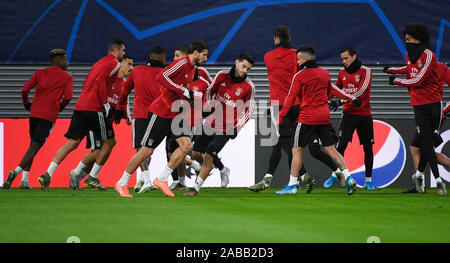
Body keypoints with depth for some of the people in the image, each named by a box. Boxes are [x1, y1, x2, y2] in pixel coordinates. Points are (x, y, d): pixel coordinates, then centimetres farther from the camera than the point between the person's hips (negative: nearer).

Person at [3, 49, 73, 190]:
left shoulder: (40, 73, 15)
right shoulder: (67, 78, 6)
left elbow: (25, 89, 4)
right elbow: (67, 97, -8)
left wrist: (26, 104, 19)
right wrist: (59, 108, 11)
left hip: (34, 113, 4)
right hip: (49, 115, -4)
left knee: (33, 145, 16)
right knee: (34, 147, -7)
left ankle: (25, 179, 10)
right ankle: (17, 171, -27)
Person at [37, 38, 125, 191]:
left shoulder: (99, 63, 26)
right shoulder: (113, 63, -3)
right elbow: (100, 80, -19)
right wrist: (105, 103, -15)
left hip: (80, 107, 8)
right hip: (95, 108, -8)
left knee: (72, 143, 2)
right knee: (109, 141, 6)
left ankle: (47, 175, -10)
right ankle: (92, 177, 6)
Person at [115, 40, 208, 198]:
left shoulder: (190, 68, 14)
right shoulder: (182, 63, -14)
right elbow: (161, 77, -27)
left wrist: (194, 96, 11)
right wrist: (184, 91, -27)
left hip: (175, 115, 8)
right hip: (160, 113, -8)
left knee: (187, 145, -11)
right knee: (147, 150, -4)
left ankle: (162, 179, -1)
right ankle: (122, 184, 11)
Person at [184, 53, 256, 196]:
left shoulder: (249, 86, -8)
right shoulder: (222, 75, -2)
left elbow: (249, 109, 2)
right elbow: (210, 91, 14)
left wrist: (237, 127, -6)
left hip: (227, 128, -4)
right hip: (211, 122, 4)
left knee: (209, 156, -13)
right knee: (196, 153, 7)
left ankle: (196, 187, -4)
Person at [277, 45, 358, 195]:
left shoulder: (300, 76, -7)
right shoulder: (325, 74, 10)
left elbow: (291, 98, -10)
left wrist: (281, 115, -5)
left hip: (307, 117, -5)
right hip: (324, 116, 5)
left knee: (297, 150, 2)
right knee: (331, 149, 7)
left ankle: (292, 185, -1)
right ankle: (348, 178, -5)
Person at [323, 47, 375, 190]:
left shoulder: (365, 71, -8)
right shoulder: (342, 73, 7)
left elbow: (361, 91, -21)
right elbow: (336, 88, 24)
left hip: (364, 115, -2)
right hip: (348, 113, 2)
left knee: (368, 147, 4)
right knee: (341, 144, -12)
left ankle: (368, 180, 15)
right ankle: (334, 175, -5)